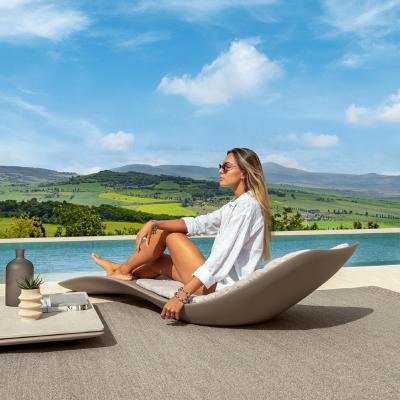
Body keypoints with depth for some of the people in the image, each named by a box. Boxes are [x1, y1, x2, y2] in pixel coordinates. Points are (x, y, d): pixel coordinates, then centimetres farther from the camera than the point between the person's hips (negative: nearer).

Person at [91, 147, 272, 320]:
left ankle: (124, 269, 21)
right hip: (220, 280, 8)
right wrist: (153, 224, -6)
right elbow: (198, 223, 7)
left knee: (168, 233, 1)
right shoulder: (237, 204, 13)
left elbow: (221, 258, -26)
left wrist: (182, 295, -30)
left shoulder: (247, 205, -17)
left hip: (221, 287, -8)